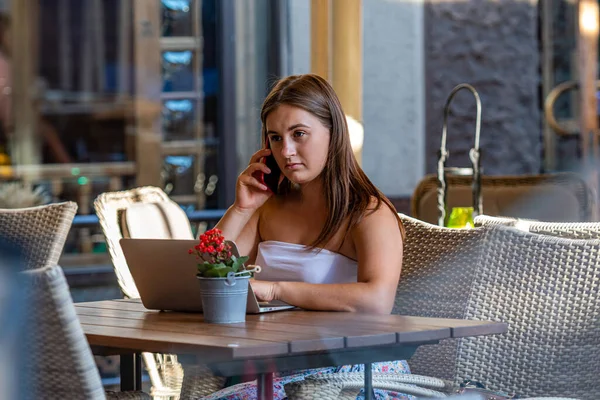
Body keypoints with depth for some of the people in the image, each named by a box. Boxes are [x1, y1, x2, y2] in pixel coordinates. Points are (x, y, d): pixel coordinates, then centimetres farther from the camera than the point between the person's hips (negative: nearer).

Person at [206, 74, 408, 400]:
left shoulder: (369, 214, -8)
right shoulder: (270, 207, 14)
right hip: (285, 372, 6)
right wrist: (240, 209, 1)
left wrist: (274, 288, -24)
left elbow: (378, 299, -28)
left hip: (357, 372, -6)